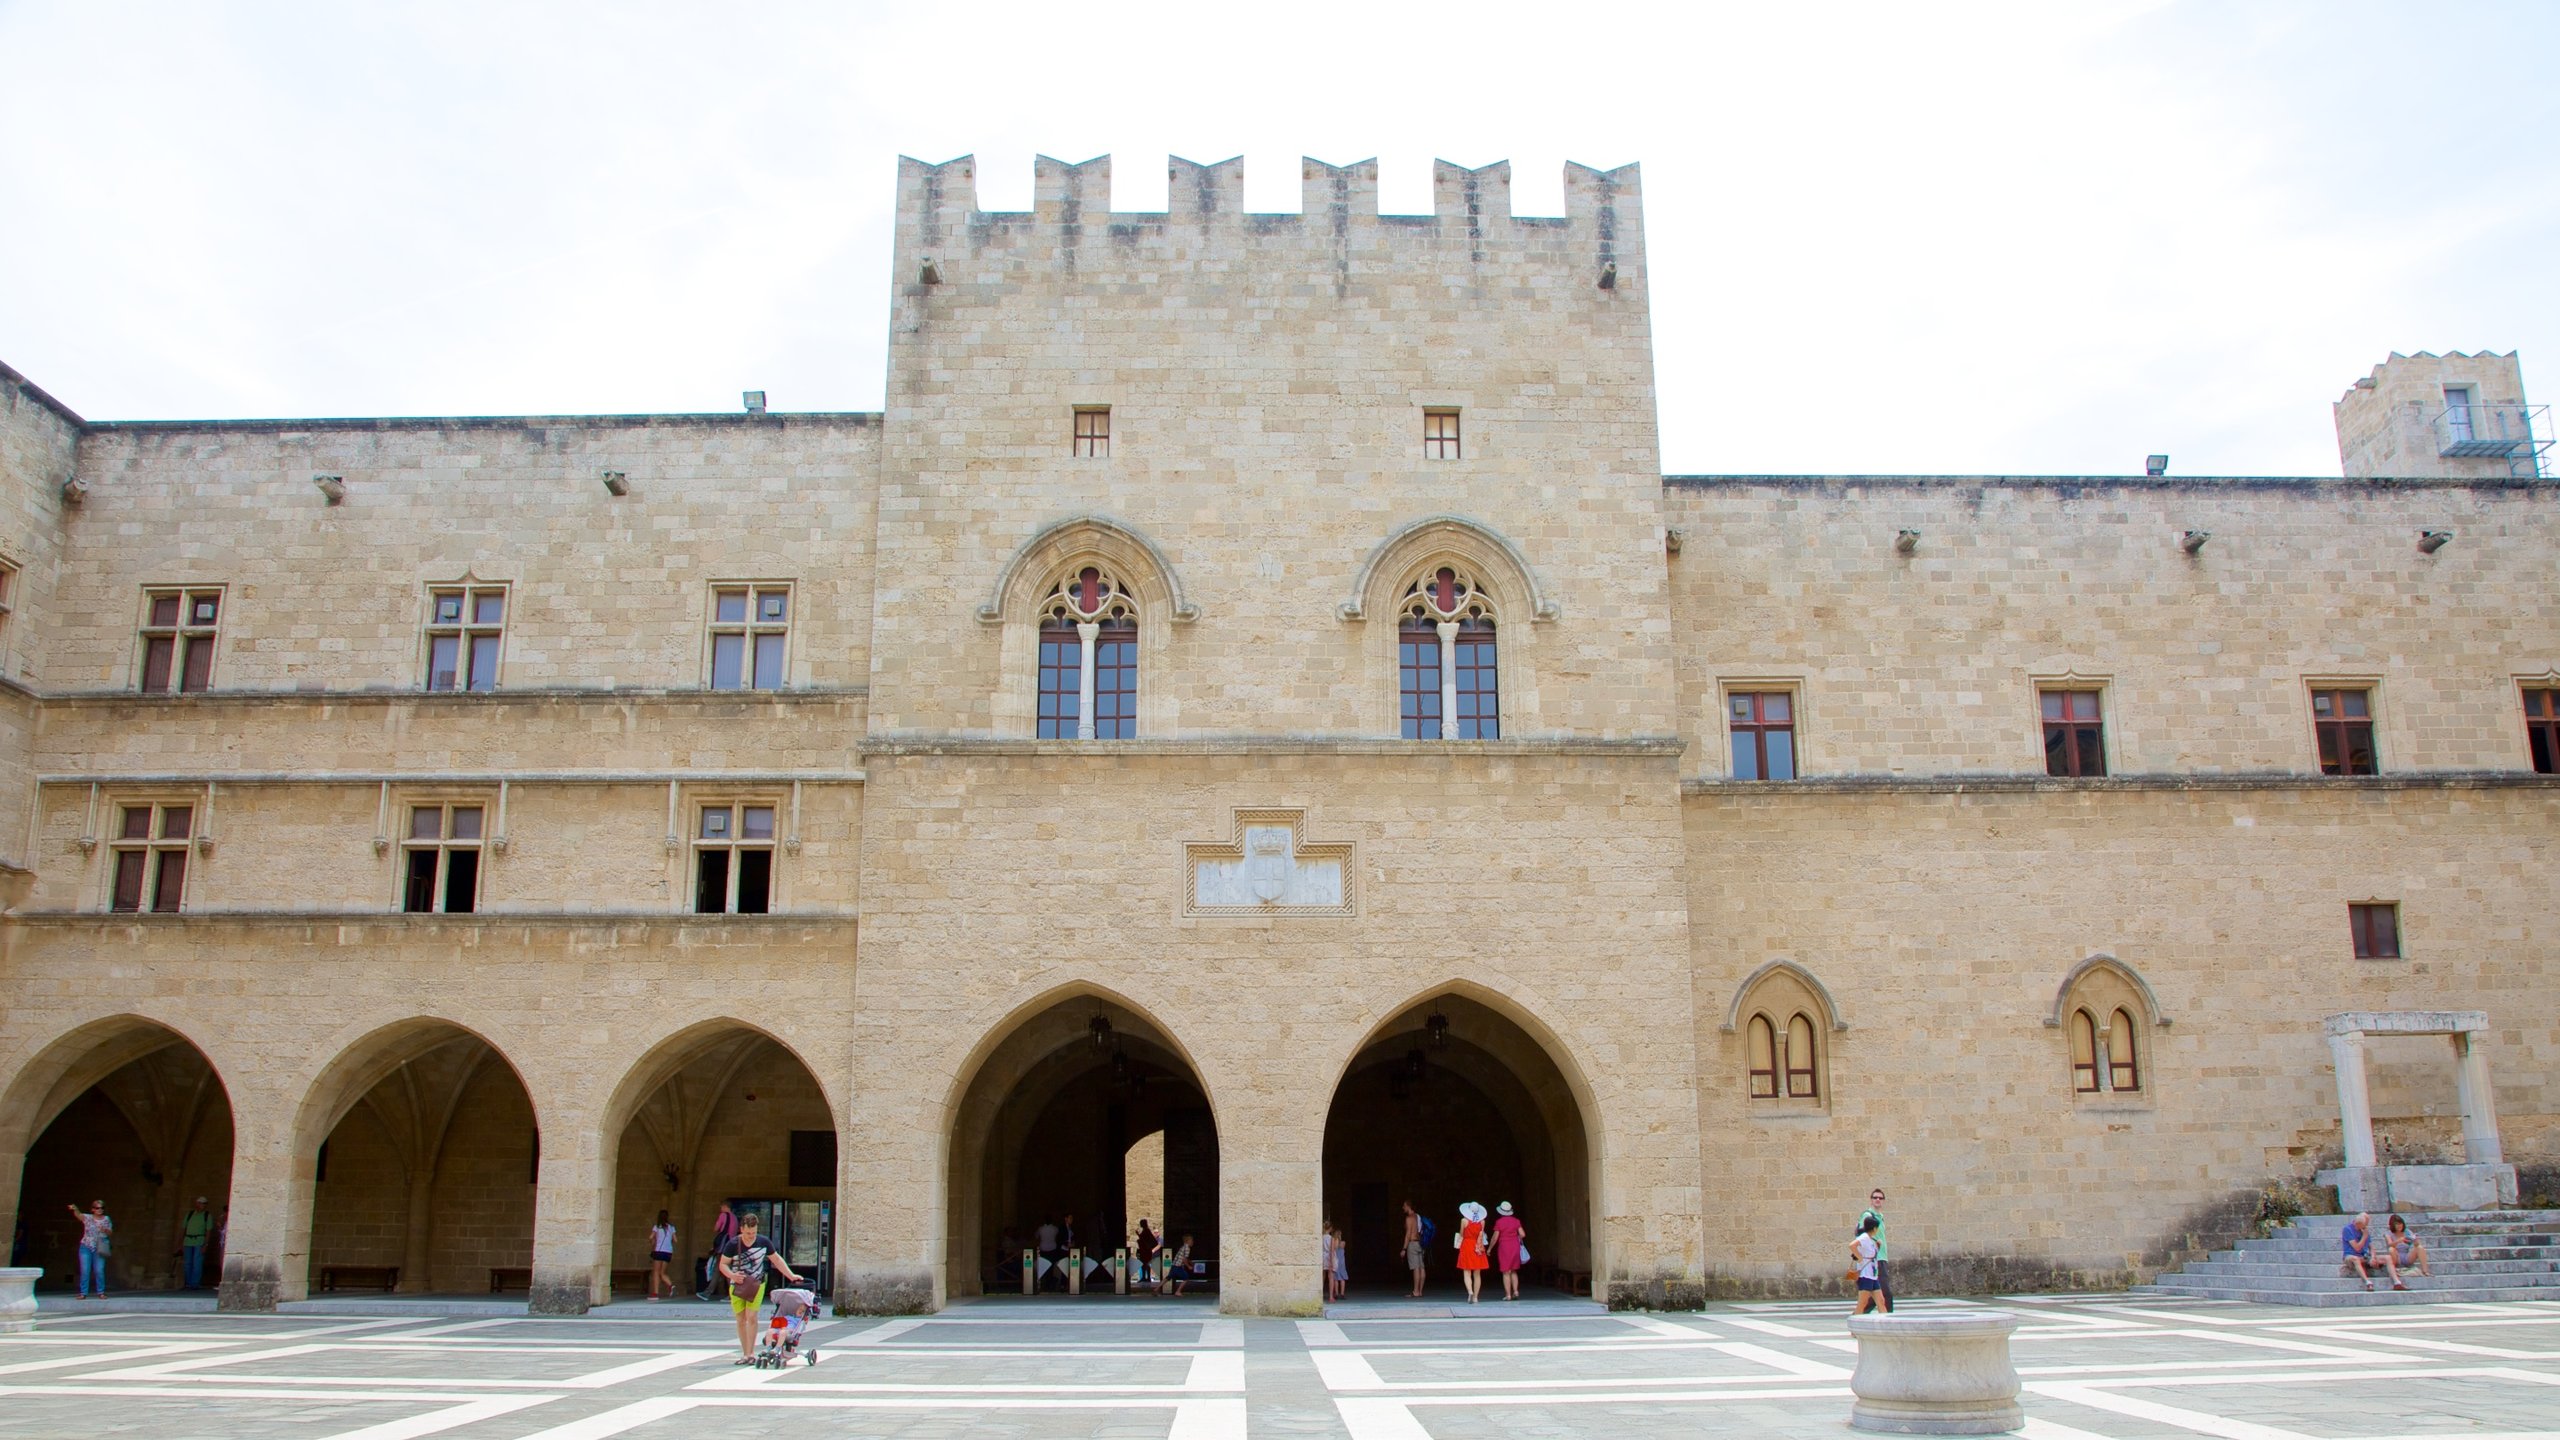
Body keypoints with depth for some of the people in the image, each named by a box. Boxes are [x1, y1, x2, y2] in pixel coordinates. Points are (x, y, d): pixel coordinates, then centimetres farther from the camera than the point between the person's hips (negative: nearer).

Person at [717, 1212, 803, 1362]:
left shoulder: (763, 1242, -7)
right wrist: (732, 1275, -21)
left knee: (751, 1317, -13)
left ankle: (750, 1353, -9)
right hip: (737, 1286, 1)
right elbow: (723, 1264, -2)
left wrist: (791, 1276, 4)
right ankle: (745, 1353, 14)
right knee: (741, 1319, 4)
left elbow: (776, 1259, 7)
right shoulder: (733, 1245, -11)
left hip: (756, 1285, -1)